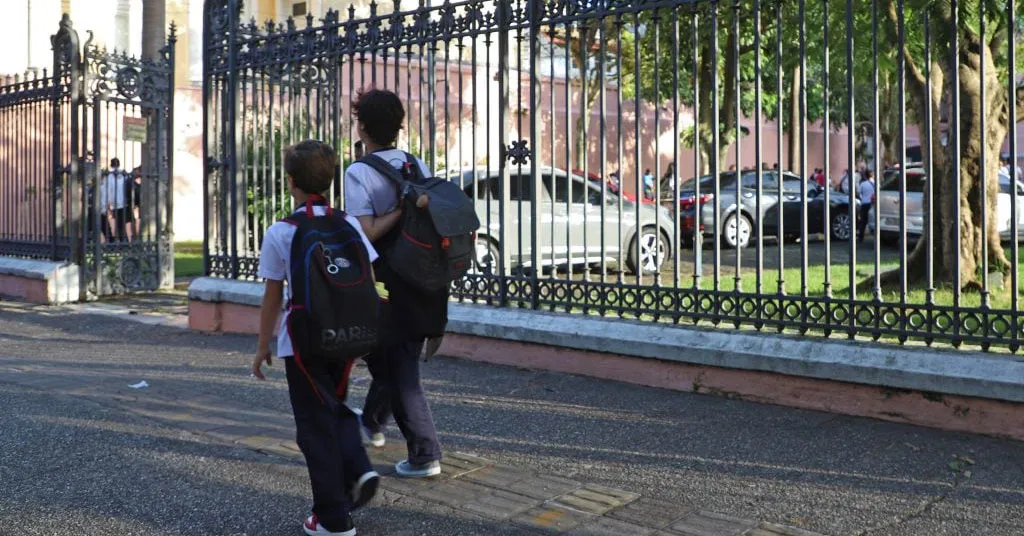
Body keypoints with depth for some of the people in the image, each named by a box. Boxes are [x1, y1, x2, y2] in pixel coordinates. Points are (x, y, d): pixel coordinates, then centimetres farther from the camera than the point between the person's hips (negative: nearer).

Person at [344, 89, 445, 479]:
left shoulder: (359, 172, -13)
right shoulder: (418, 166, 6)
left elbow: (366, 232, -22)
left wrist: (400, 210, -16)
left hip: (388, 286, -7)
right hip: (422, 283, 7)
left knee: (398, 367, 2)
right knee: (395, 357, 23)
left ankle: (424, 454, 2)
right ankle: (372, 424, 45)